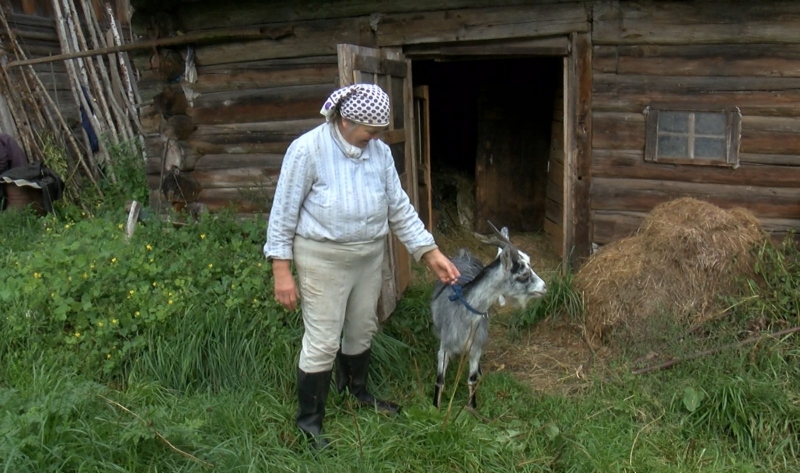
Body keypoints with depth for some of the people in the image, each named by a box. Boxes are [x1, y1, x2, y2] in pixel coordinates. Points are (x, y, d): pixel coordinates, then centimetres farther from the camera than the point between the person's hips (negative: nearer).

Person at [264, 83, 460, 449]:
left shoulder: (379, 151, 1)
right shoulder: (308, 149, -16)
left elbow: (399, 207, 6)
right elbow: (284, 211, -11)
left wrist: (431, 253, 2)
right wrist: (282, 270, -13)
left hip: (369, 256, 6)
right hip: (323, 258, -6)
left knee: (362, 331, 20)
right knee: (323, 342, -1)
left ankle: (356, 392, 45)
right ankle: (309, 421, 19)